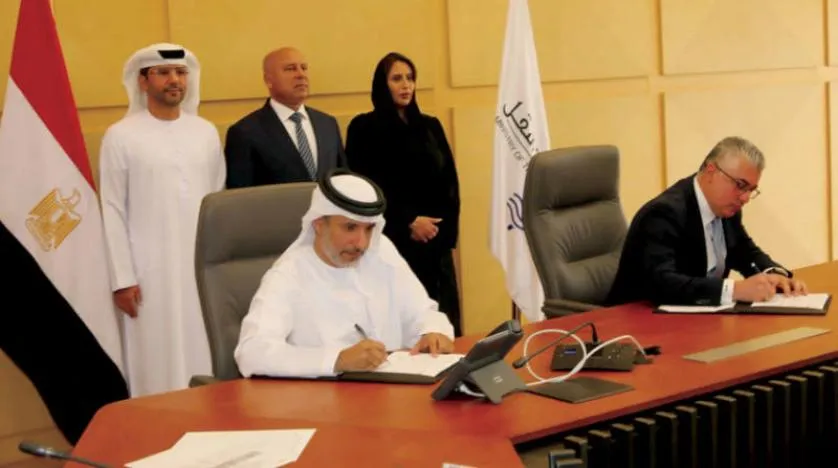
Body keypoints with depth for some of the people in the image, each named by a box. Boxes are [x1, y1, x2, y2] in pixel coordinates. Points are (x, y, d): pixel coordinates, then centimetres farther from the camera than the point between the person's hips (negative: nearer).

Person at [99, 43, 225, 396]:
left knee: (206, 359, 4)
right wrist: (122, 278, -7)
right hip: (151, 272, -3)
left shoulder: (206, 132, 9)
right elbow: (112, 211, -3)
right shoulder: (121, 136, -2)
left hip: (205, 267, 3)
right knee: (159, 364, -1)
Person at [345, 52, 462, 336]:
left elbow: (449, 181, 11)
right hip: (393, 240, -4)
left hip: (436, 240, 4)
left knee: (442, 316, -1)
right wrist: (408, 223, -11)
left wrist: (443, 227, -3)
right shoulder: (364, 128, 0)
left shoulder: (430, 126, 14)